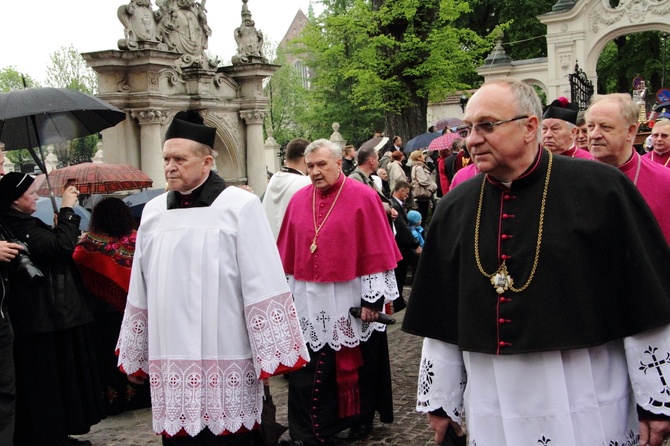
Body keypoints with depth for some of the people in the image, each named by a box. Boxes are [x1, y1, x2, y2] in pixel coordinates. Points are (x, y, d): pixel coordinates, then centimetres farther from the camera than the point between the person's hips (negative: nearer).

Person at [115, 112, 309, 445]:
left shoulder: (240, 206, -5)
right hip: (171, 362, 4)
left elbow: (263, 287, -7)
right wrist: (135, 356, 16)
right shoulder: (153, 212, 9)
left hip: (226, 361, -4)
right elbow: (140, 293, 14)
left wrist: (272, 355, -8)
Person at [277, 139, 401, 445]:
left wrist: (372, 298, -12)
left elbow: (377, 253, -9)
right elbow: (288, 255, 10)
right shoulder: (299, 200, 6)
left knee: (355, 364, 10)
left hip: (349, 300, -4)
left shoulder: (363, 198, -8)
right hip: (309, 302, 4)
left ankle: (361, 421, 28)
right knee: (309, 371, 7)